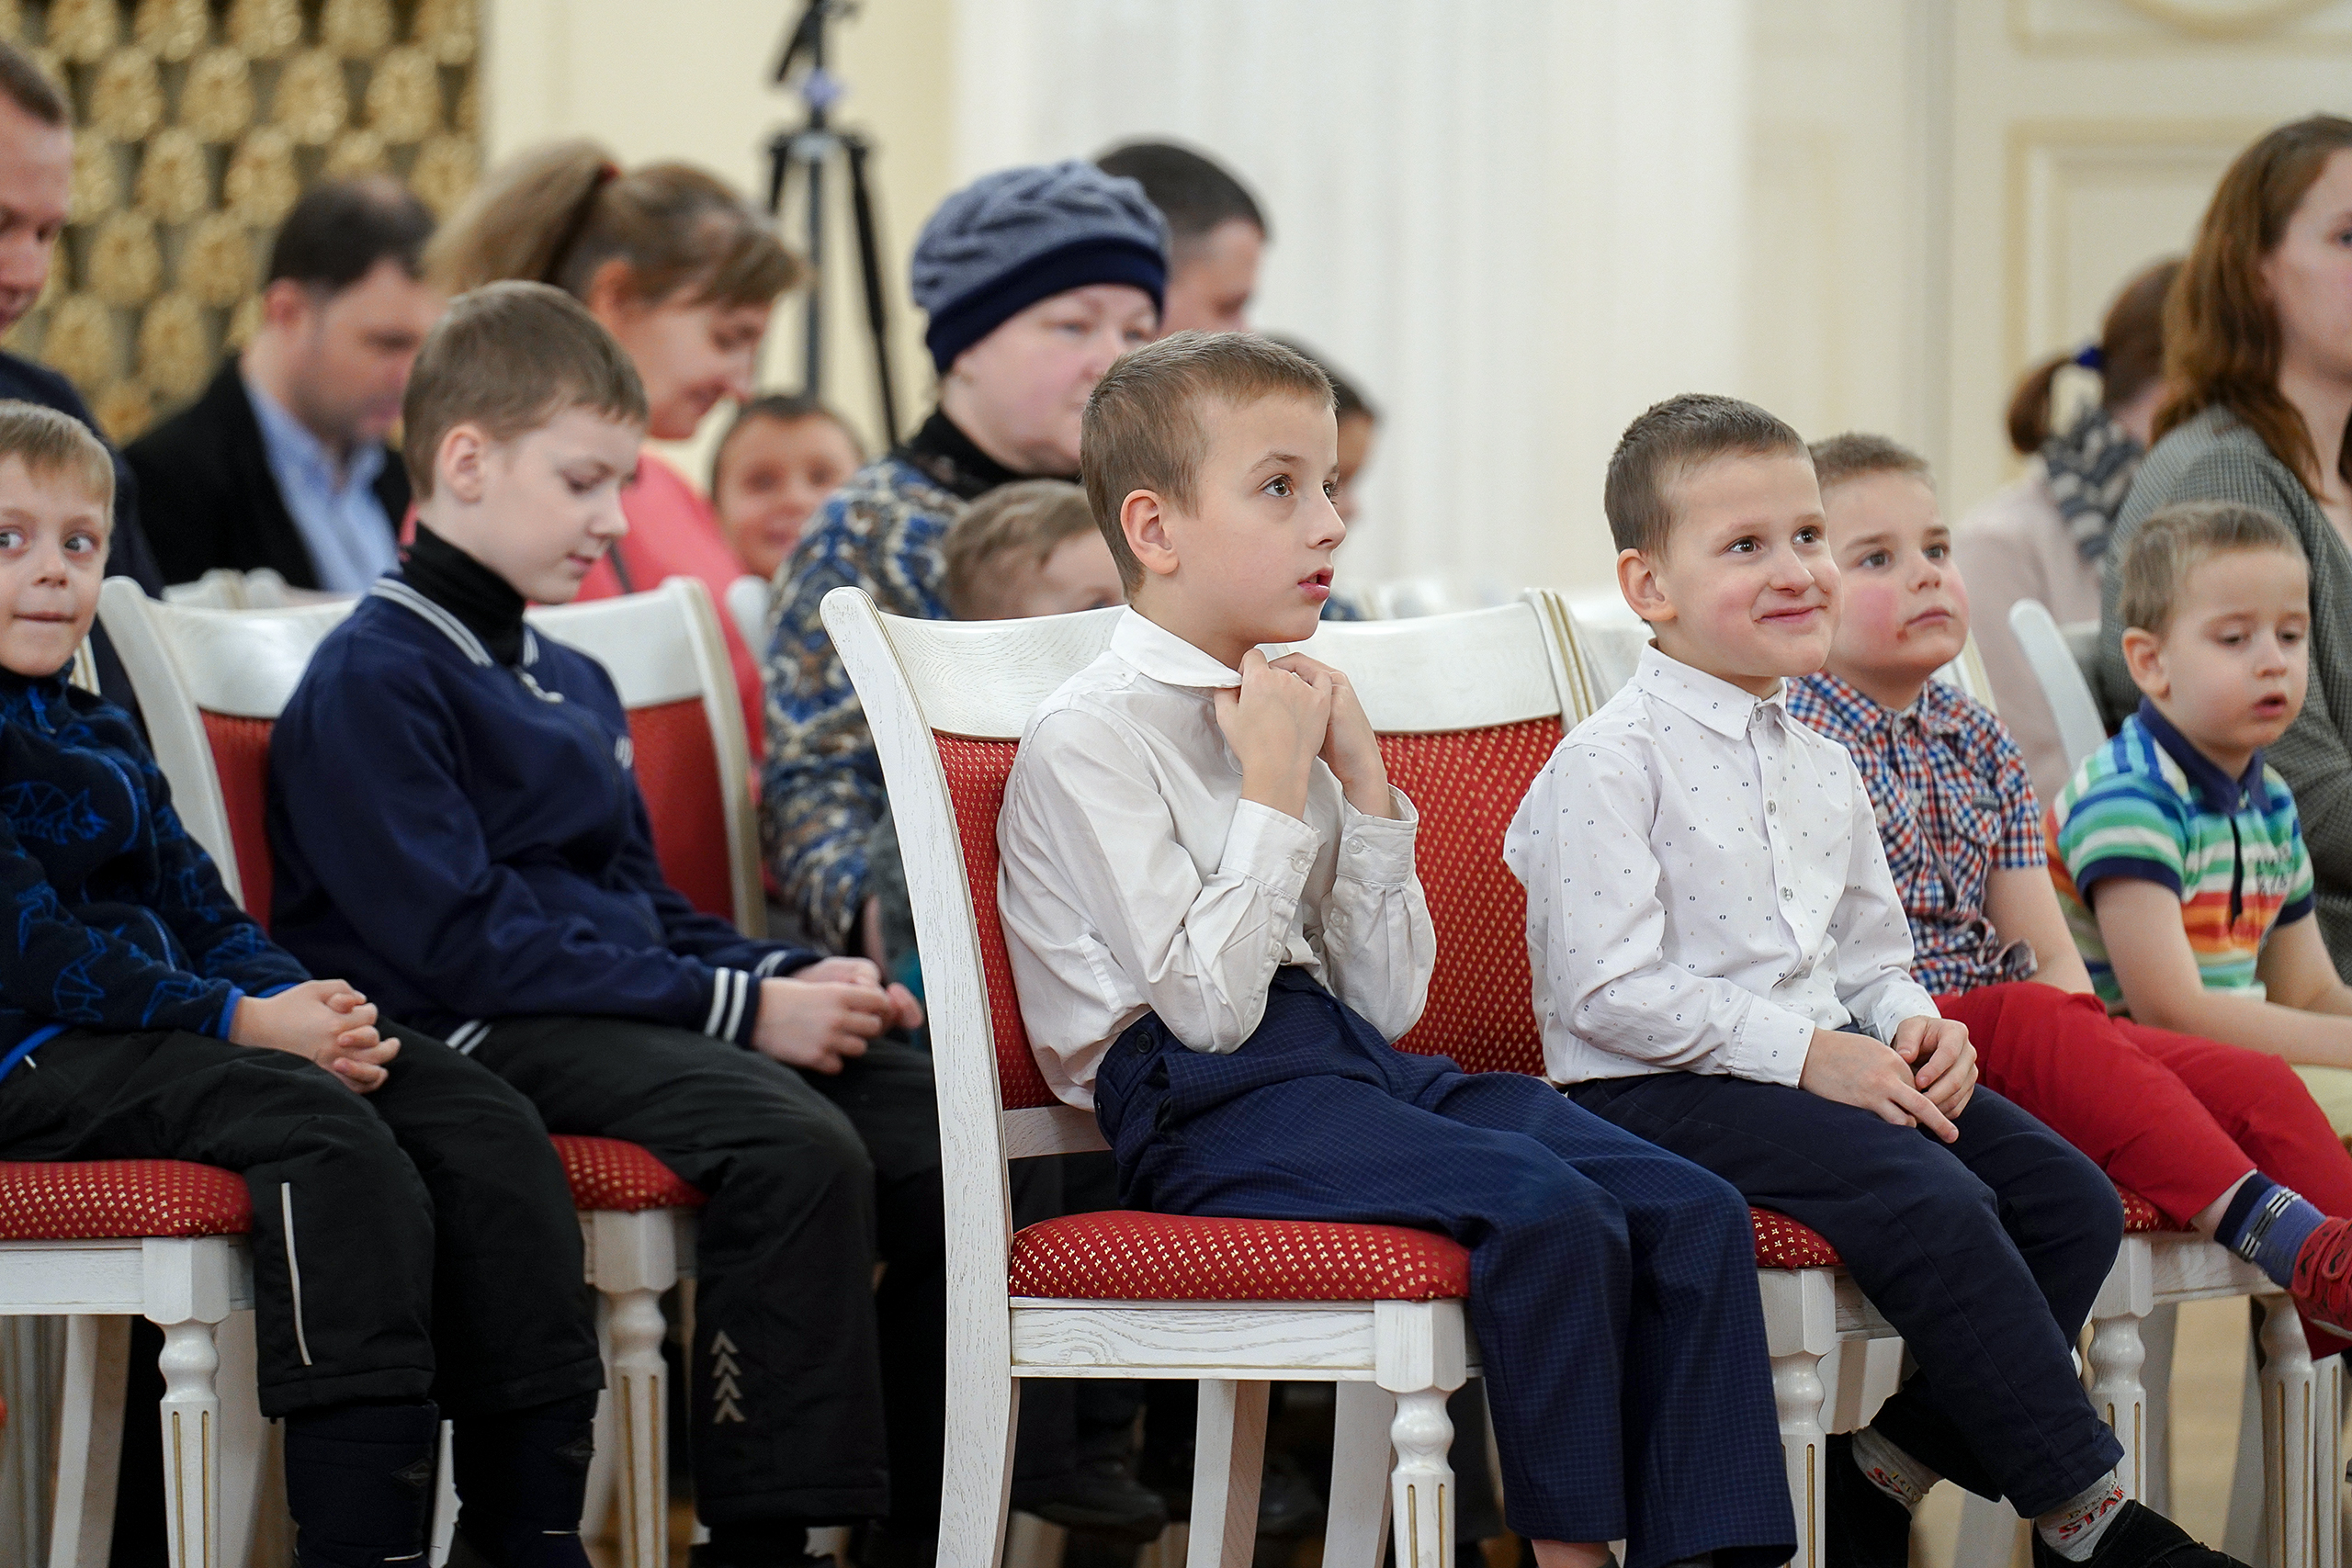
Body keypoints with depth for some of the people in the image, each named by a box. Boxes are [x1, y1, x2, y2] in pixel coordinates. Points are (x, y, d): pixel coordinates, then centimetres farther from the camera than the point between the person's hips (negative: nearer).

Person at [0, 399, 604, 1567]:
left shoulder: (99, 736, 24)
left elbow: (200, 908, 19)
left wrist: (304, 1005, -3)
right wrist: (239, 1021, -18)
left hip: (161, 1024, 9)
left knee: (485, 1127, -7)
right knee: (321, 1129, -32)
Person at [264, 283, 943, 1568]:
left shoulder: (572, 683, 23)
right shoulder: (372, 678, -7)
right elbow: (460, 942, -15)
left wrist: (791, 978, 6)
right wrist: (740, 1009, -17)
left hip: (623, 1012, 9)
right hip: (479, 1035, -9)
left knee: (936, 1130, -11)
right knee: (797, 1148, -32)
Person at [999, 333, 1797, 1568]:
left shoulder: (1283, 711, 17)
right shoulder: (1090, 733, -7)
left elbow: (1389, 1003, 15)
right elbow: (1210, 1005, -16)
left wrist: (1362, 784, 7)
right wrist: (1274, 789, -10)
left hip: (1351, 1058, 8)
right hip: (1200, 1107, -8)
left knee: (1694, 1212, -13)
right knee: (1545, 1208, -31)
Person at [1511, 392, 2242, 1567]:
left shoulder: (1822, 768, 17)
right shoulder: (1608, 766, -11)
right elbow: (1613, 991, -18)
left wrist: (1911, 1027, 0)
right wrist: (1803, 1054, -20)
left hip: (1829, 1067, 9)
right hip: (1653, 1096, -9)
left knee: (2069, 1198, -6)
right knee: (1932, 1203, -28)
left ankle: (1882, 1473, 0)